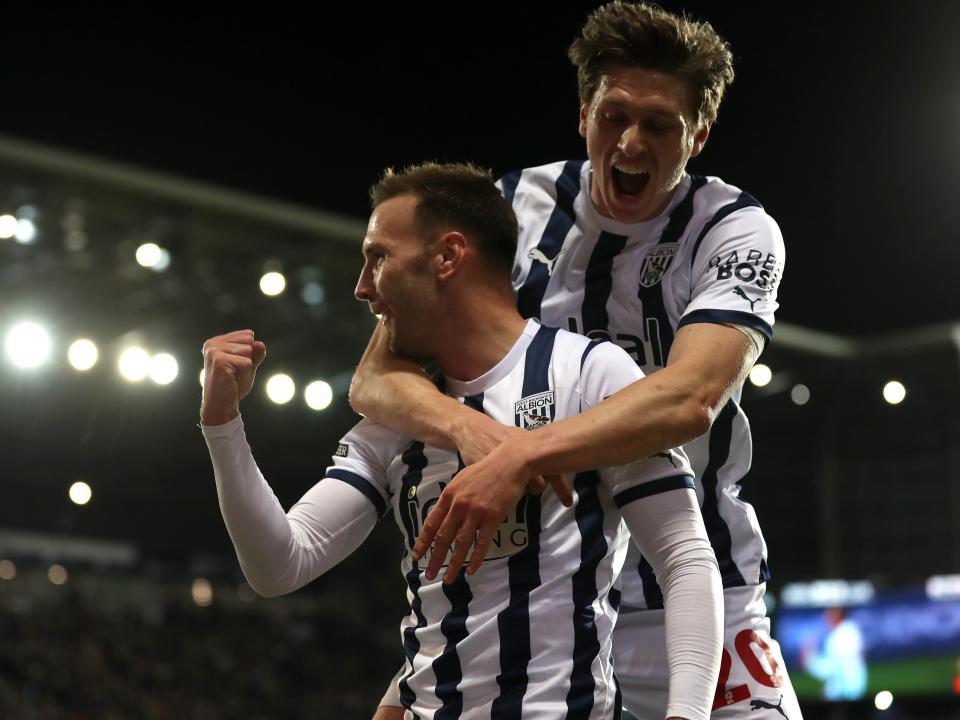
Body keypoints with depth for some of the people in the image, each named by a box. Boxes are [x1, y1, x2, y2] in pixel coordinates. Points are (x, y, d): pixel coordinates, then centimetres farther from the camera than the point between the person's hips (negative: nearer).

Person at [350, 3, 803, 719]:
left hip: (688, 596, -1)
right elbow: (375, 378, -9)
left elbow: (690, 399, -27)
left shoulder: (735, 231, -10)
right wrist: (466, 426, -31)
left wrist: (520, 457, -40)